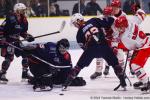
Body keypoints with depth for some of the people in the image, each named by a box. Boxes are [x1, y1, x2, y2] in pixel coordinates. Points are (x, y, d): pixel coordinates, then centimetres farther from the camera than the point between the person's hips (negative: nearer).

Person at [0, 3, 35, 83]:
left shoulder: (23, 20, 4)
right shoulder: (11, 18, -21)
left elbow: (23, 31, 16)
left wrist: (28, 36, -1)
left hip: (16, 40, 8)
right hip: (8, 40, -8)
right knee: (9, 57, -17)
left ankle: (25, 73, 15)